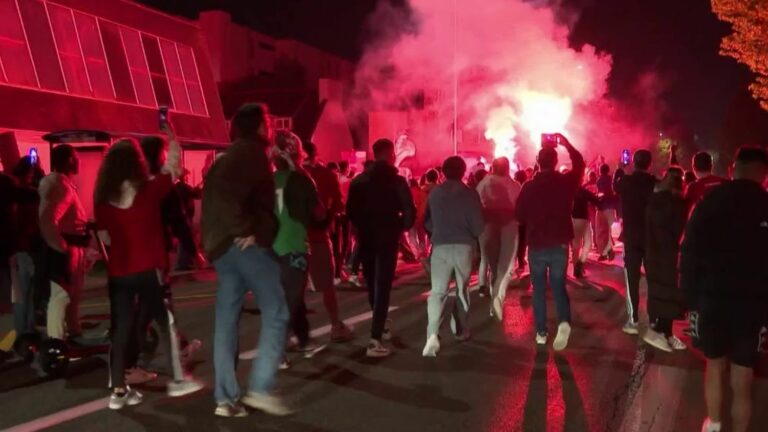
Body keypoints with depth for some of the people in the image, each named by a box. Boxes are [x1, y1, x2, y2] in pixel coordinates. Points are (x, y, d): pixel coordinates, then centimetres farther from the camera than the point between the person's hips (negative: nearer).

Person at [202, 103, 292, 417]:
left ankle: (225, 398, 9)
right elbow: (224, 189, -23)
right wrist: (245, 229, -18)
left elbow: (215, 193, 20)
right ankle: (260, 388, -7)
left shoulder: (229, 156, 22)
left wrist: (215, 239, 16)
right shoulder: (251, 151, -6)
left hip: (223, 246, 9)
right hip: (246, 245, -9)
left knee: (226, 320, 7)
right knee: (276, 312, -2)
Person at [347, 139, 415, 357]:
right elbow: (409, 211, -13)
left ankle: (381, 326, 37)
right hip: (387, 239, -4)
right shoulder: (397, 181, -7)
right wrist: (402, 228, 5)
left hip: (366, 238, 4)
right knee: (382, 287, -4)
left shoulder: (358, 181, 4)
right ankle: (375, 340, -11)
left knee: (372, 285, 19)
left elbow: (351, 210, 3)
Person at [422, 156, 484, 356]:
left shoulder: (434, 193, 2)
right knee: (462, 290, 18)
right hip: (464, 246, 0)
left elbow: (427, 222, 9)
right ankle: (460, 329, 26)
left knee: (438, 291, -4)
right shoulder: (470, 194, -4)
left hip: (440, 246, 1)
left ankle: (432, 333, -22)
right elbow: (479, 226, -5)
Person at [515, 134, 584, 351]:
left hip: (536, 245, -1)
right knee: (559, 286, 12)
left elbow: (520, 215, -1)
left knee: (539, 289, 12)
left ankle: (541, 333, 13)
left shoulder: (529, 186, -10)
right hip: (560, 244, 1)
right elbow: (579, 163, 15)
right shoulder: (566, 181, -5)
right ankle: (564, 322, -12)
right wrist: (566, 143, 21)